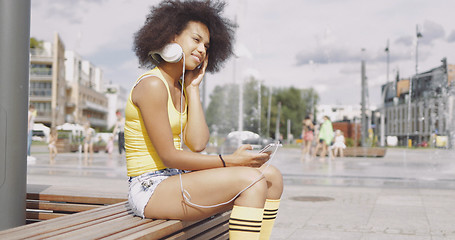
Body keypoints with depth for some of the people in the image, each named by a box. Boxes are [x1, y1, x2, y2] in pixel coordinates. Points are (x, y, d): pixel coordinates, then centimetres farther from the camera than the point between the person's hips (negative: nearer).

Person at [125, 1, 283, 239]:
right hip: (151, 189, -8)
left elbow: (197, 144, -2)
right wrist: (230, 161, -18)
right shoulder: (152, 85, -14)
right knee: (251, 180, -24)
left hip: (174, 179, 9)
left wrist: (193, 87, 2)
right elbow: (168, 157, -17)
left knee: (272, 176, 0)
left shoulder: (180, 87, 13)